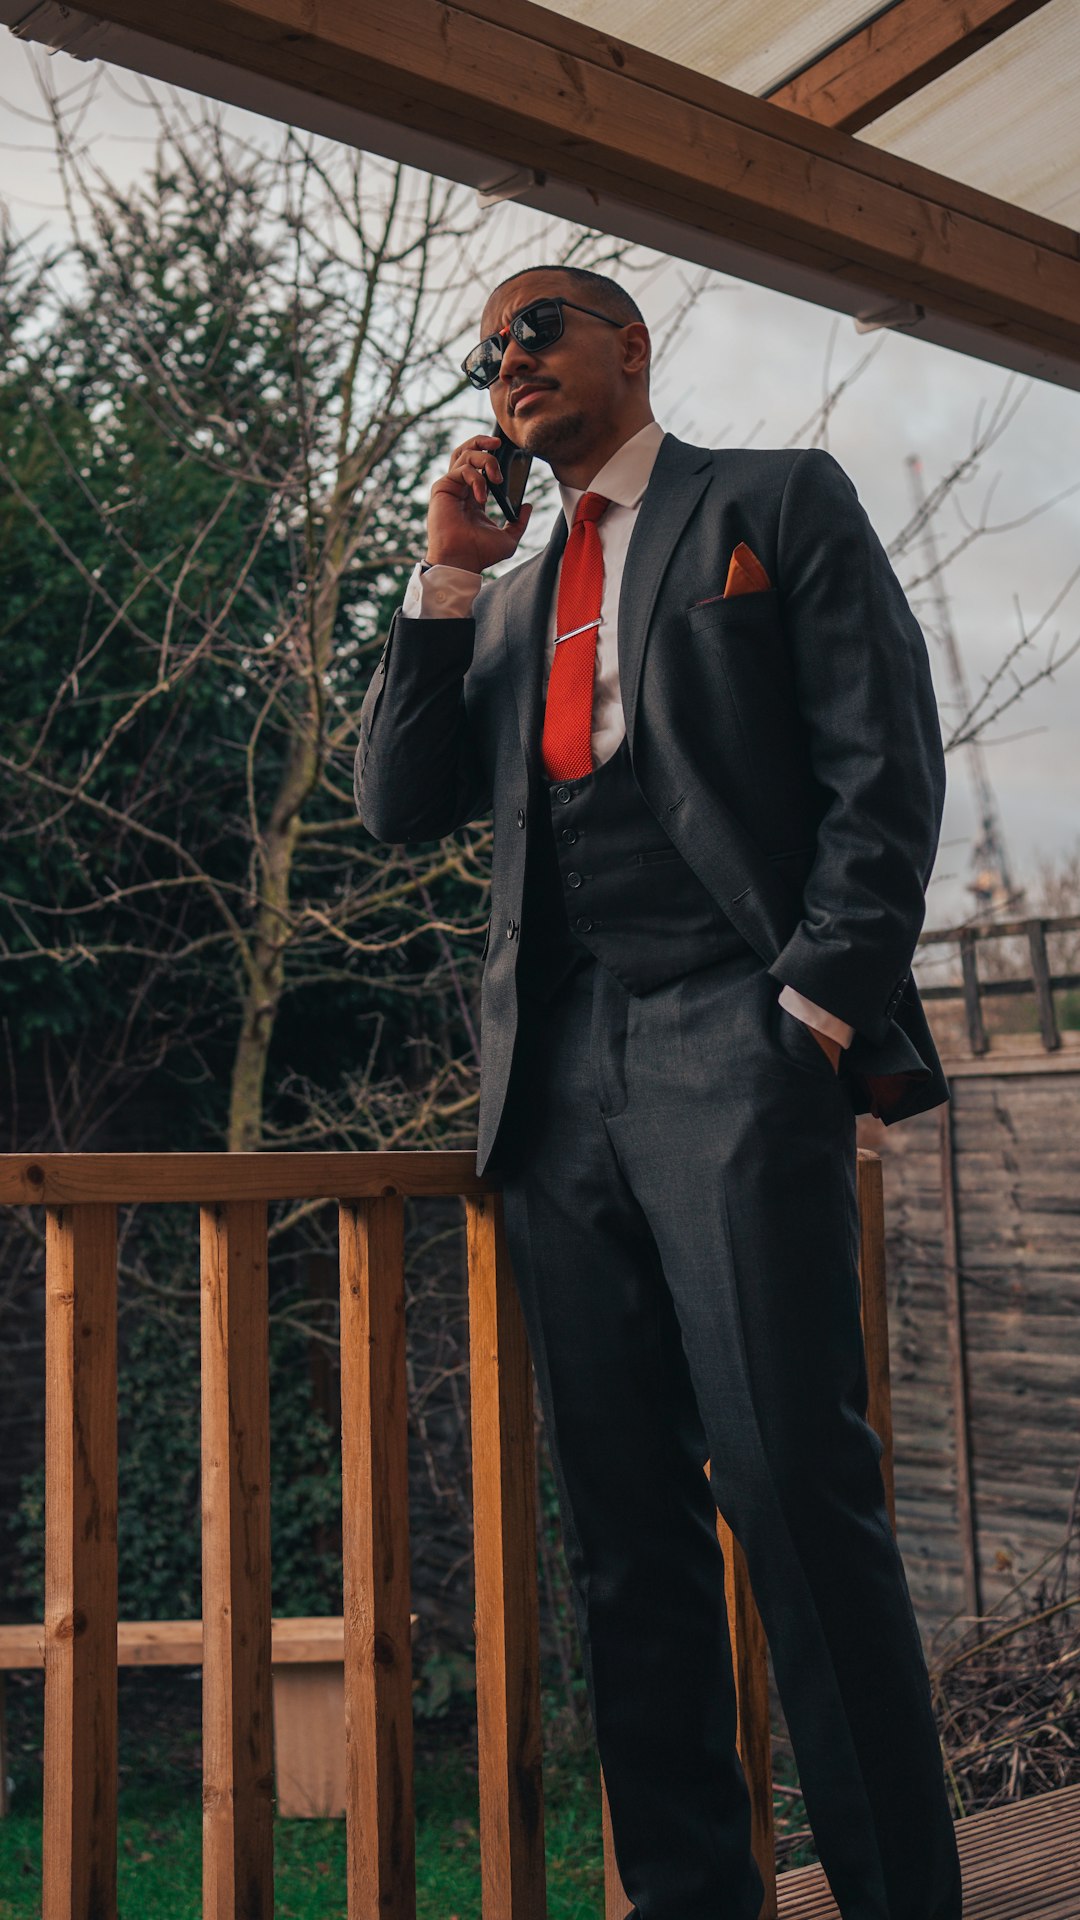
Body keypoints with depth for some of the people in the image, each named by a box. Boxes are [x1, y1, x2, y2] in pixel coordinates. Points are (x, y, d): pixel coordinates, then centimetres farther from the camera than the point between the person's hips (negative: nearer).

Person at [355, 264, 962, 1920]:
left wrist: (817, 1004, -11)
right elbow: (397, 806, 15)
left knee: (795, 1488, -10)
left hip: (730, 1050, -5)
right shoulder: (505, 596, 26)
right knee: (624, 1523, 5)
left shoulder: (780, 502, 11)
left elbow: (885, 766, 0)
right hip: (557, 1080, 6)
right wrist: (448, 574, 9)